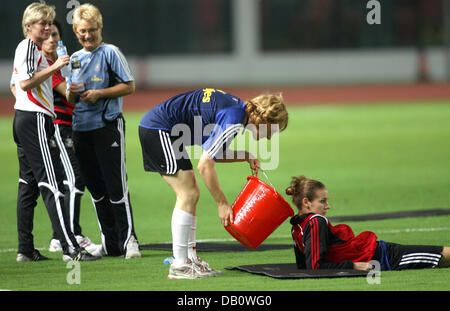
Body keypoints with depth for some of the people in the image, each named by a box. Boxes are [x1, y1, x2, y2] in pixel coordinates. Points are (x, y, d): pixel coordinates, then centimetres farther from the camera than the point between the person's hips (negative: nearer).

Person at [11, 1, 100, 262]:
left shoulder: (32, 48, 21)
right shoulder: (29, 47, -10)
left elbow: (16, 84, 27)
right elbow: (25, 82, -20)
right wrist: (54, 67, -20)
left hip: (23, 121, 11)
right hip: (35, 120, -11)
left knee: (29, 185, 10)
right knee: (51, 184, -14)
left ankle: (26, 250, 11)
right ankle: (70, 248, -19)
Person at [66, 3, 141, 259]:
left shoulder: (111, 53, -2)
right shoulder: (75, 58, 15)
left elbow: (129, 86, -5)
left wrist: (98, 94, -14)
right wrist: (73, 93, -5)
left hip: (107, 125, -6)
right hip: (81, 128, 6)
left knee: (116, 186, -10)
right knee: (96, 189, 8)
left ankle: (128, 240, -8)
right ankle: (110, 244, 14)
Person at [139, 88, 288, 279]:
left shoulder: (240, 108, 10)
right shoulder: (234, 121, -20)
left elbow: (214, 153, 20)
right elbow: (205, 165, -22)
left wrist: (245, 156, 5)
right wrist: (222, 204, -16)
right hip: (158, 129, -10)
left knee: (191, 194, 11)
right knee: (188, 194, -10)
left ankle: (190, 258, 12)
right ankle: (179, 266, -10)